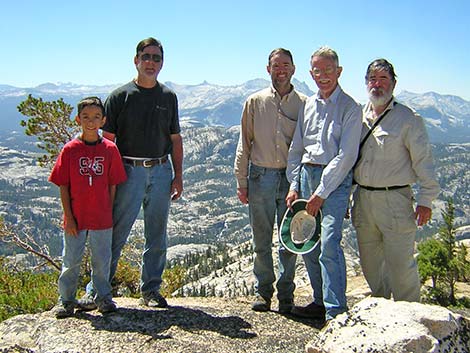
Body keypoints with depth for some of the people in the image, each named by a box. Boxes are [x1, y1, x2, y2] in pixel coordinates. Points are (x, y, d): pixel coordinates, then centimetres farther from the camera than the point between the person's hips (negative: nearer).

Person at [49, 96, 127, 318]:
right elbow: (63, 186, -2)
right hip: (76, 218, 0)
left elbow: (112, 185, 3)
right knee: (71, 260, 10)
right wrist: (69, 217, -6)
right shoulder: (70, 150, -4)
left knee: (102, 260, 10)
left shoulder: (110, 149, -1)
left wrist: (109, 213, 1)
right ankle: (66, 300, 26)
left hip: (102, 217, 1)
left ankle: (103, 297, 27)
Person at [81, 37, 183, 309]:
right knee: (115, 235, -2)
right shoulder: (120, 96, 1)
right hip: (129, 171, -3)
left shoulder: (168, 97, 12)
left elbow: (176, 138, 14)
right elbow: (107, 140, -1)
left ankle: (151, 289, 21)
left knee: (157, 237, 9)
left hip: (161, 171, 3)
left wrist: (178, 175, 7)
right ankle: (96, 290, 8)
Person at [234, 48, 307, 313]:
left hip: (291, 177, -1)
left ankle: (286, 295, 19)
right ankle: (263, 292, 21)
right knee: (262, 241, 8)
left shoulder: (304, 104, 2)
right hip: (261, 177, 1)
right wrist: (241, 181, 3)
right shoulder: (255, 102, 5)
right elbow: (244, 145, 7)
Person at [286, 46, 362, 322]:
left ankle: (336, 312, -9)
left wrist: (321, 192, -14)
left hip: (335, 179, -6)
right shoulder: (308, 105, 14)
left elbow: (346, 156, -12)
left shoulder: (350, 107, -5)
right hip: (307, 175, 6)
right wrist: (294, 185, 8)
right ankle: (321, 302, 22)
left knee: (329, 243, -15)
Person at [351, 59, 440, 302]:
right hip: (362, 198, 5)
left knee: (401, 264, -2)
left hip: (394, 199, -5)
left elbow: (423, 161, -5)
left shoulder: (408, 119, -3)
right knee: (370, 263, 14)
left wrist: (426, 200, -9)